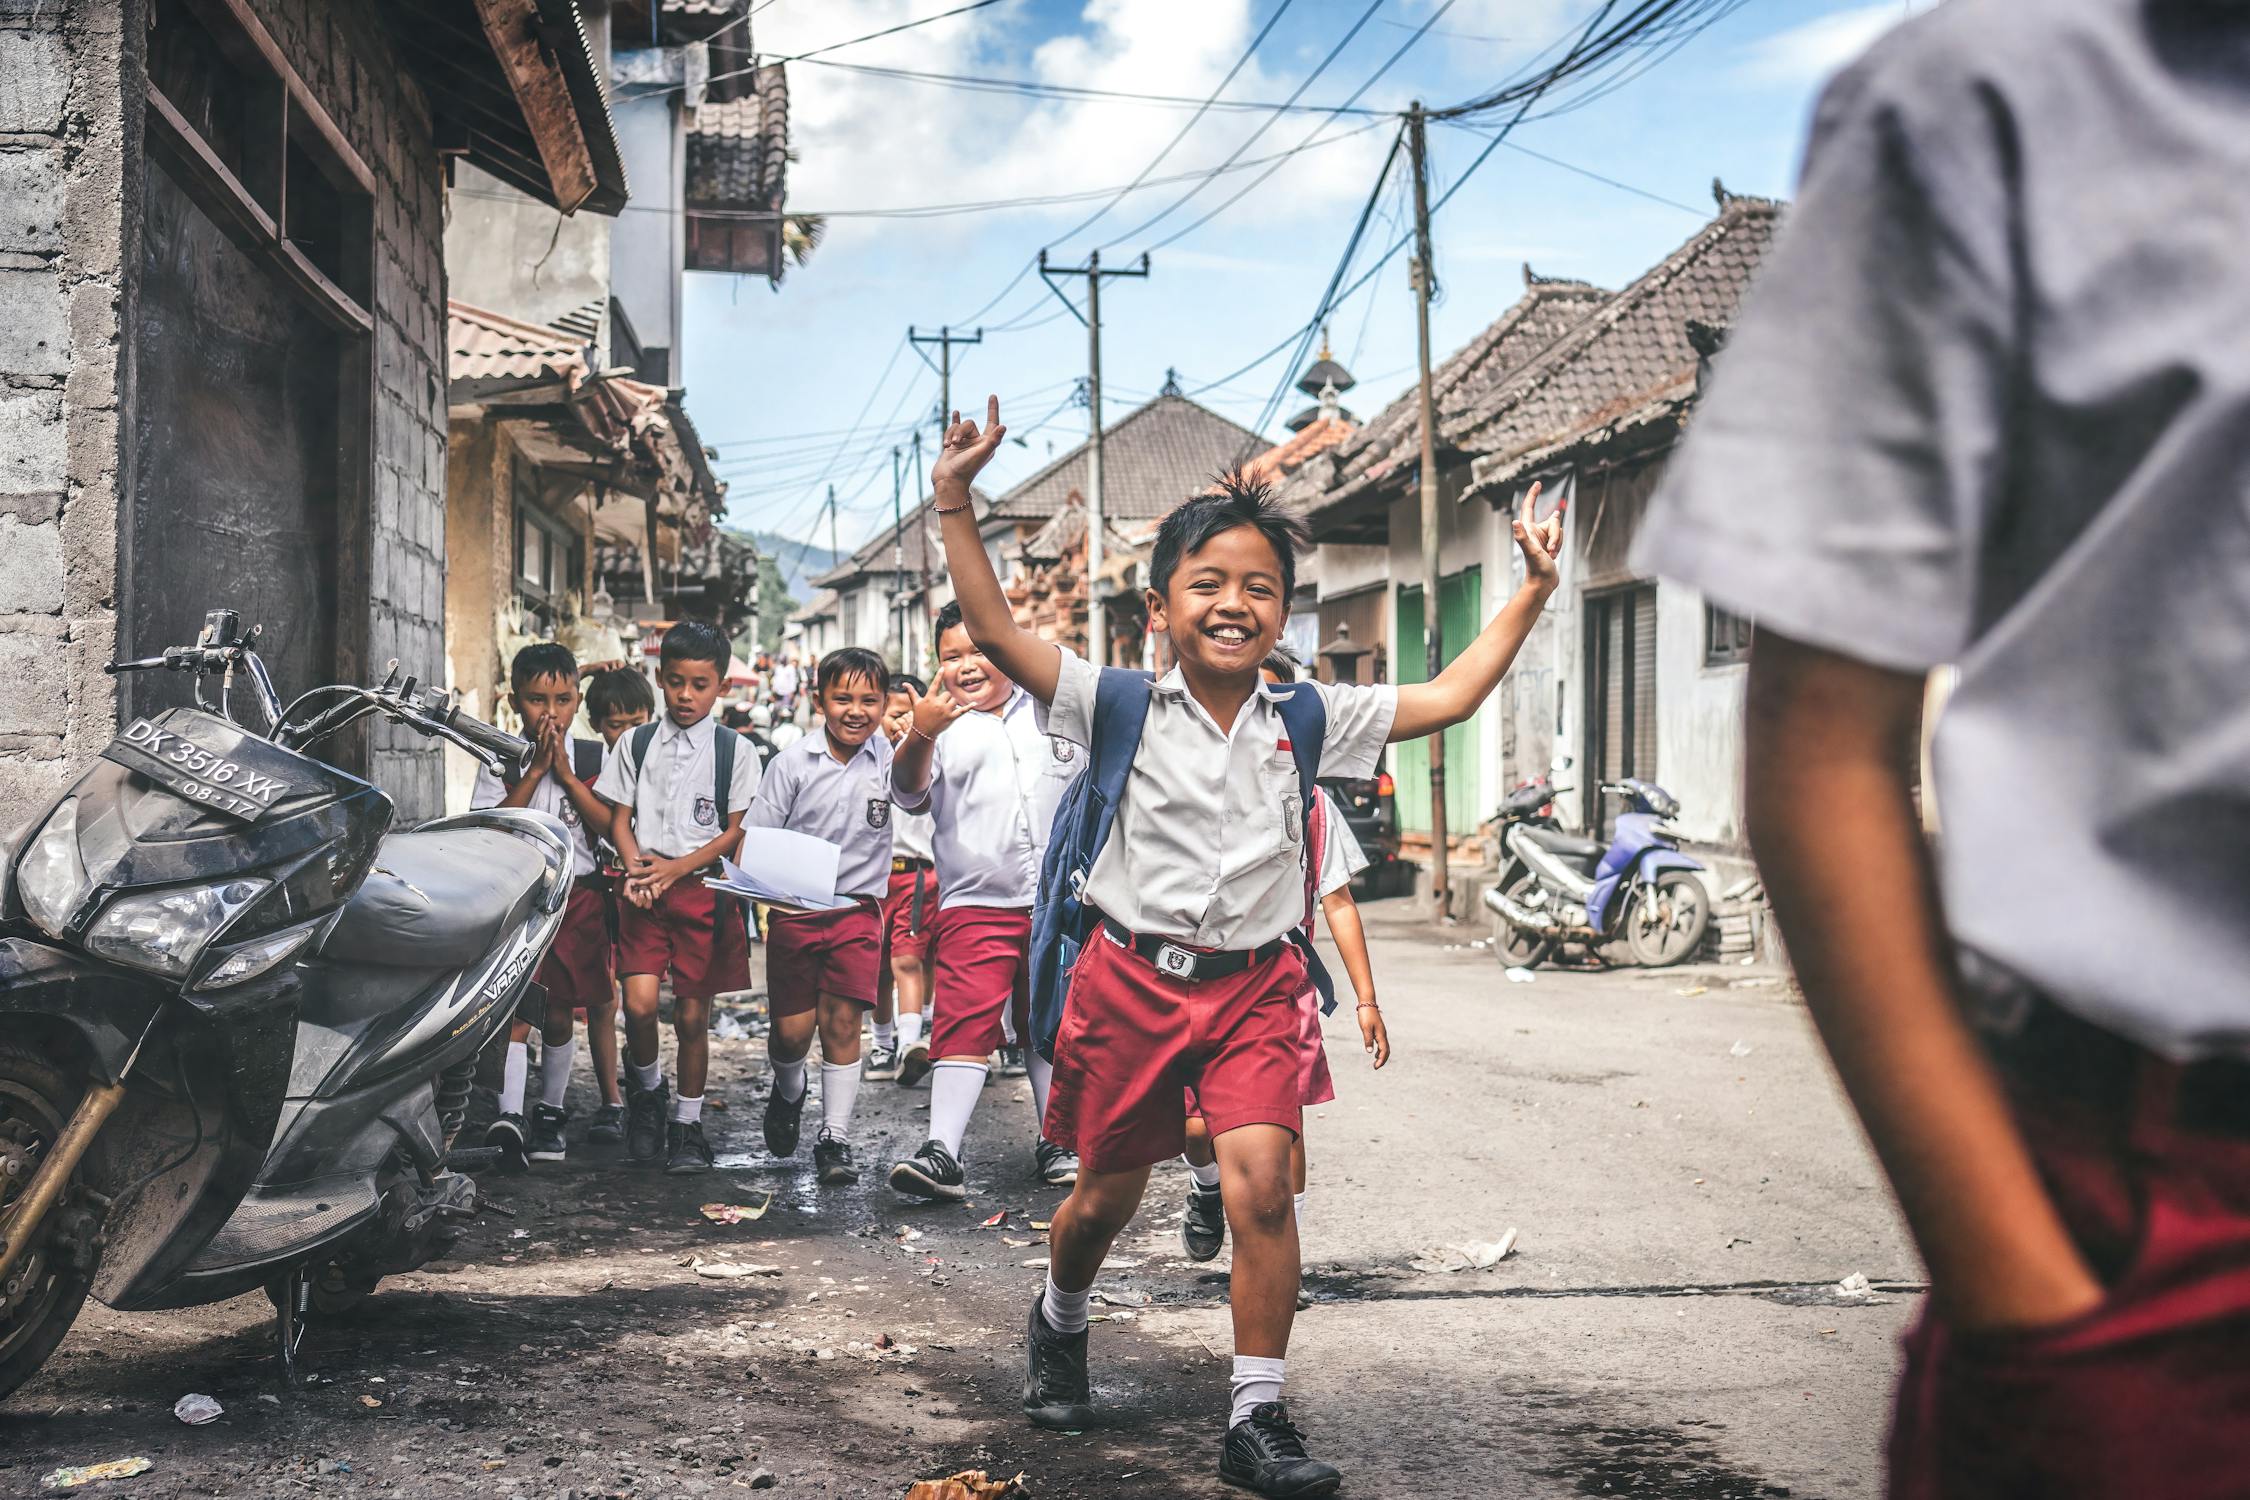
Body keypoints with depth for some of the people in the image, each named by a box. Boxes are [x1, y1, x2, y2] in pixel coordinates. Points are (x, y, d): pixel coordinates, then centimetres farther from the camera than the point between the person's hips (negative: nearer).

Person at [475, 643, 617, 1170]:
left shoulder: (593, 758, 5)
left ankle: (549, 1112, 26)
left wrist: (565, 773, -11)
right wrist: (535, 771, -14)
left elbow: (611, 826, -5)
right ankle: (509, 1116, -21)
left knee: (558, 1013, 10)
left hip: (578, 895, 2)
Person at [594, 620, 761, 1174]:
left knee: (692, 1015, 1)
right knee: (639, 1004, -14)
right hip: (645, 890, 1)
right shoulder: (635, 743, 9)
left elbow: (736, 832, 1)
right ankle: (646, 1088, 15)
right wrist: (637, 869, -11)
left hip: (703, 888, -1)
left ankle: (687, 1126, 16)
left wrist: (675, 868, -10)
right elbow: (620, 820, 9)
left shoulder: (733, 750, 4)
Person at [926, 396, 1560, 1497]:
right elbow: (994, 633, -11)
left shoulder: (1308, 720, 0)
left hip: (1253, 986, 1)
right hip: (1133, 978, 0)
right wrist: (955, 505, -16)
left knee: (1260, 1180, -17)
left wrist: (1531, 591, 2)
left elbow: (1450, 696, 4)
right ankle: (1059, 1323, 46)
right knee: (1105, 1196, 12)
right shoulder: (1120, 707, -6)